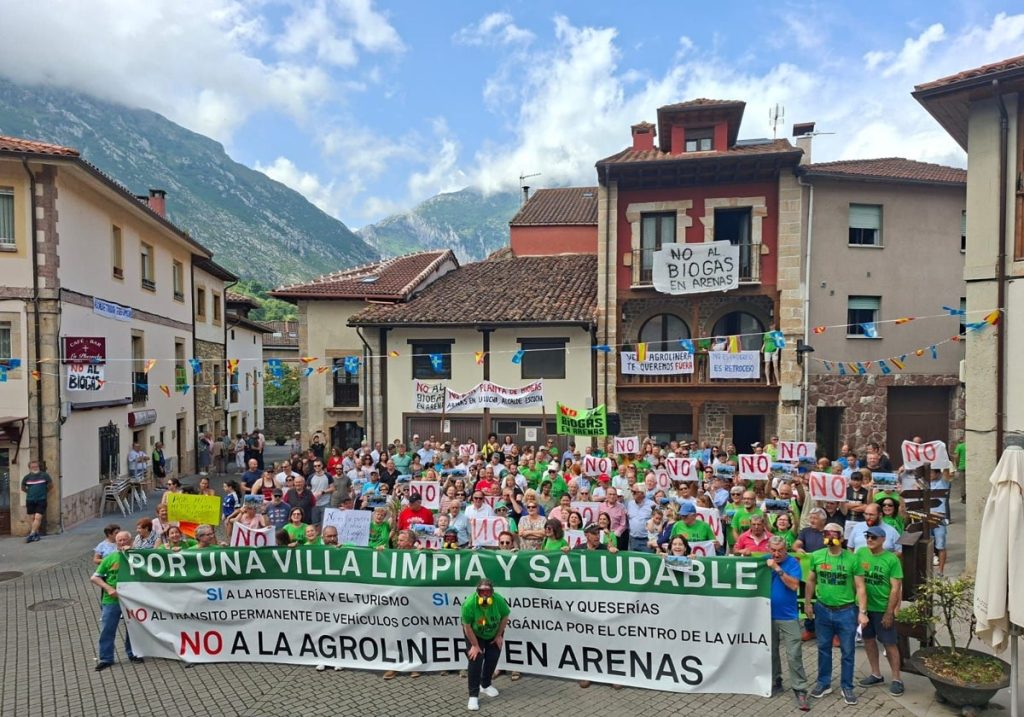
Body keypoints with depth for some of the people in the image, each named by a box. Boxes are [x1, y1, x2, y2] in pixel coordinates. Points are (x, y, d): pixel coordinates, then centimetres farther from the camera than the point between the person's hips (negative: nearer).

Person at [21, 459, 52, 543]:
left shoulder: (44, 475, -3)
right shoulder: (26, 477, 1)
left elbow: (50, 484, 12)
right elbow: (23, 488, 18)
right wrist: (30, 492, 16)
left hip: (41, 500, -2)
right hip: (30, 500, 2)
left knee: (38, 517, -12)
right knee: (32, 518, 4)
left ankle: (32, 535, -11)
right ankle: (36, 534, 14)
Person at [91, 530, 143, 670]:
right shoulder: (110, 558, 1)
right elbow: (94, 578, 3)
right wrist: (108, 588, -12)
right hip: (111, 601, 0)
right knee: (107, 630, 4)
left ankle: (132, 653, 27)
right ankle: (106, 658, 18)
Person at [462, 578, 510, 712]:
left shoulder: (499, 600, -33)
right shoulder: (469, 603, -38)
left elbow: (504, 617, -13)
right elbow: (467, 627, -25)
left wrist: (499, 635, -7)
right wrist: (475, 645, -17)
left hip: (494, 633, 3)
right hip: (475, 634, -2)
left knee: (493, 658, 6)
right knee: (475, 659, -11)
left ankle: (485, 685, 31)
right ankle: (473, 695, -4)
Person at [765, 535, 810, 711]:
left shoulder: (793, 563, -10)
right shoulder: (764, 561, -1)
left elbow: (794, 585, -21)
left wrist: (777, 569, -25)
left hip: (788, 617, -3)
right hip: (768, 615, 3)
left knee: (794, 655, -4)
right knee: (771, 652, 14)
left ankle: (800, 691, 3)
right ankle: (775, 683, 29)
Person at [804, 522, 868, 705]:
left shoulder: (852, 559, -10)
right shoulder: (816, 556, -3)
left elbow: (860, 587, -7)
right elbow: (810, 581, 7)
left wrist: (862, 611, -11)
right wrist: (807, 603, 4)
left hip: (846, 611, -2)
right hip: (822, 609, 2)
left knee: (847, 651, 9)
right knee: (823, 648, 14)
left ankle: (847, 687, 25)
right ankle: (824, 683, 28)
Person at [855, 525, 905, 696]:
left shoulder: (891, 559, -13)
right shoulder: (860, 553, -4)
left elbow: (895, 588, -11)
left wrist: (889, 612, -13)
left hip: (883, 608, -4)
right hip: (864, 606, 4)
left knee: (890, 643, 5)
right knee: (868, 639, 14)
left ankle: (896, 679, 19)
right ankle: (876, 675, 29)